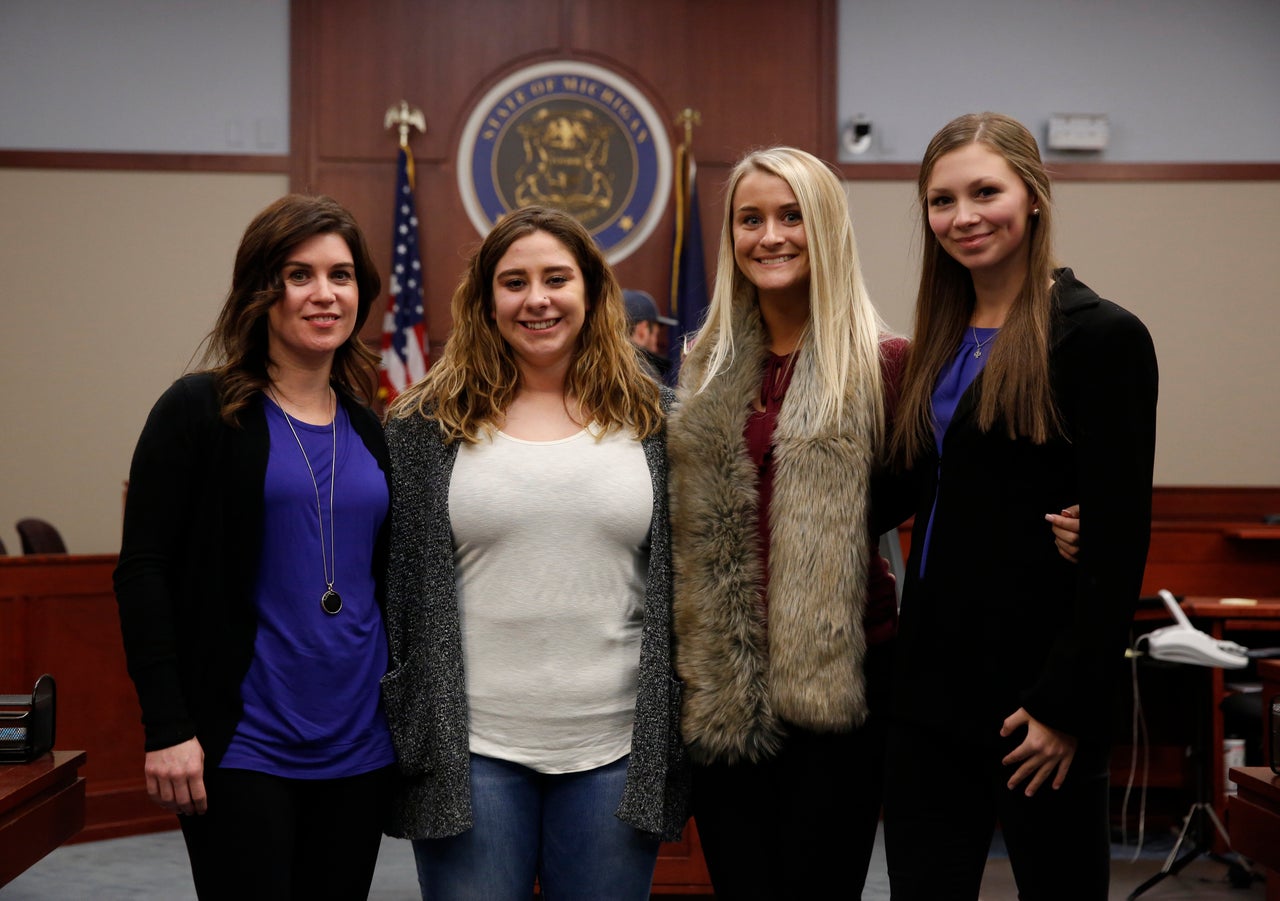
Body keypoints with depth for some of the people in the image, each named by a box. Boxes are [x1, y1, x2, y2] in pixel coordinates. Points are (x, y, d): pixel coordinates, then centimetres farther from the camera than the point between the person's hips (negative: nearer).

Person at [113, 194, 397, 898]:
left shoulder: (371, 431, 11)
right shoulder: (199, 412, -5)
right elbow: (143, 572, -9)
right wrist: (166, 727, -15)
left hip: (359, 747, 5)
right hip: (243, 746, -5)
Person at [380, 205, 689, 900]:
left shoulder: (653, 420, 6)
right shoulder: (427, 424, 3)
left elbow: (687, 580, 8)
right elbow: (393, 581, 3)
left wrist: (676, 739, 4)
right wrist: (397, 732, -1)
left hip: (614, 750, 1)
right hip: (470, 748, -1)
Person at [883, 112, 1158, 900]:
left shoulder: (1100, 335, -9)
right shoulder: (941, 339, 12)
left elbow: (1118, 541, -13)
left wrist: (1069, 704, -17)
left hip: (1035, 687, -6)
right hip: (934, 677, 6)